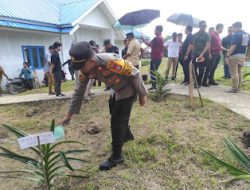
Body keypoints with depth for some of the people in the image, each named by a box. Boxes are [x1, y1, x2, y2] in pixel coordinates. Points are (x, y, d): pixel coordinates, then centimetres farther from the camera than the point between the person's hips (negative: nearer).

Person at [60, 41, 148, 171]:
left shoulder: (112, 61, -40)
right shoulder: (85, 69, -18)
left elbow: (135, 74, -26)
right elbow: (79, 91, -7)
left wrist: (142, 95, -15)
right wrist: (69, 114, -3)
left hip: (128, 91, -7)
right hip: (115, 91, 8)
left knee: (118, 121, -5)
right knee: (115, 116, 24)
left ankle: (116, 156, 12)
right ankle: (127, 135, 52)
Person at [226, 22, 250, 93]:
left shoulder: (236, 34, -12)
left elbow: (233, 46, -20)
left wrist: (228, 55, -17)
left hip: (234, 56, -8)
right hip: (242, 56, 8)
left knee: (234, 73, -4)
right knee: (239, 72, 16)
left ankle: (234, 89, -1)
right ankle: (238, 88, 22)